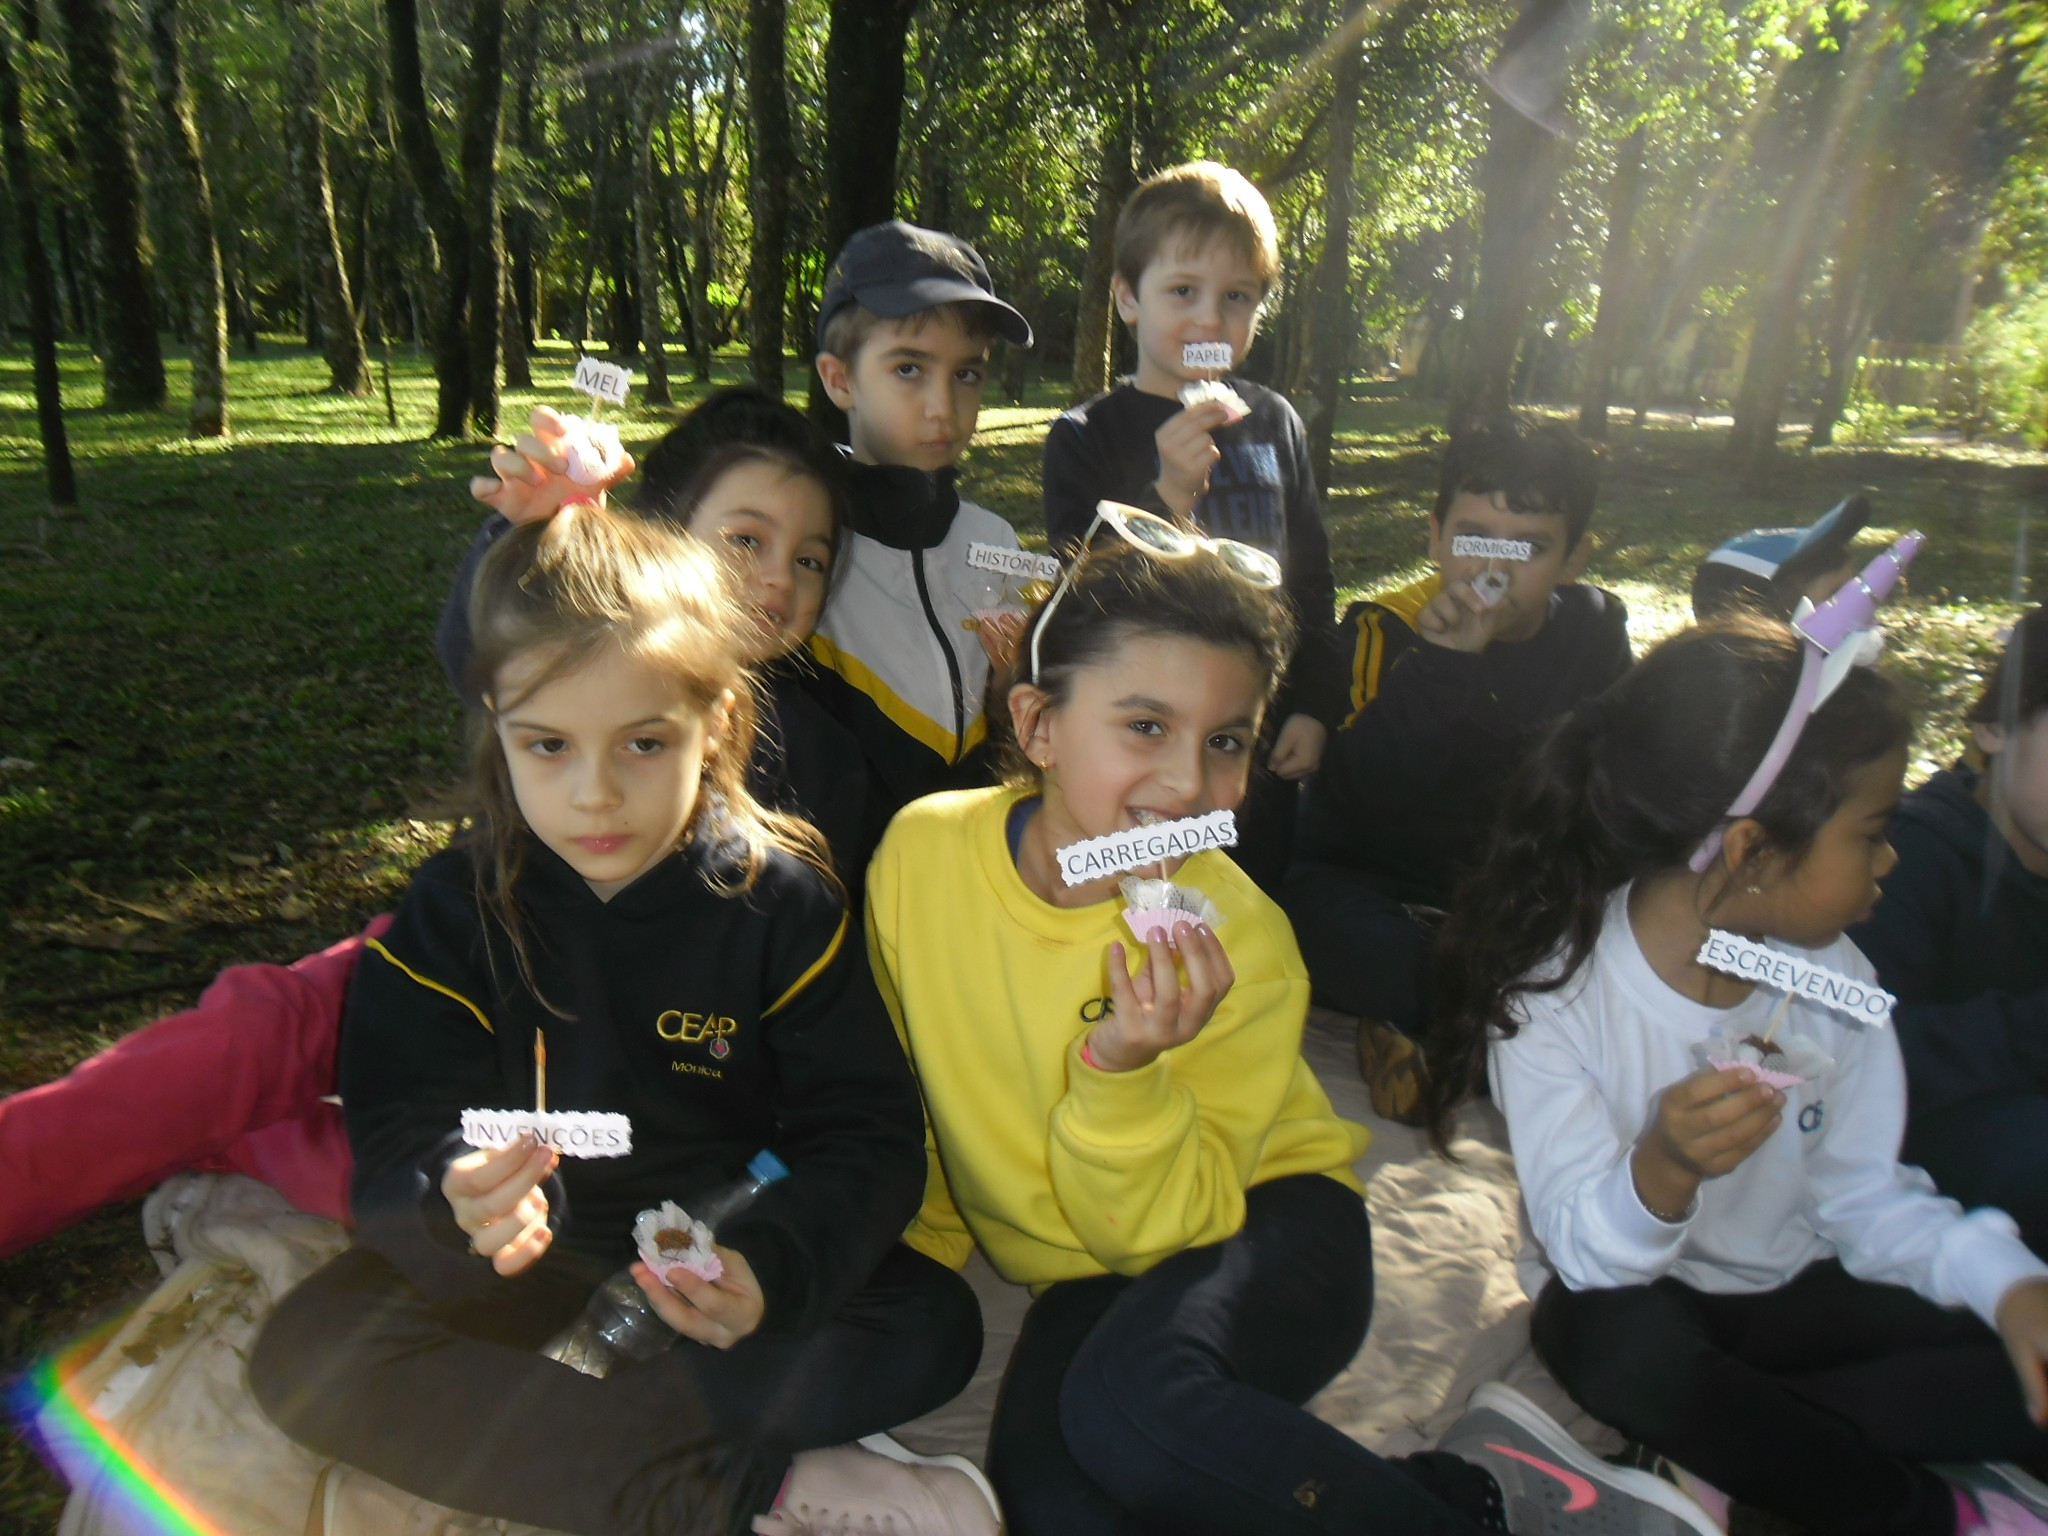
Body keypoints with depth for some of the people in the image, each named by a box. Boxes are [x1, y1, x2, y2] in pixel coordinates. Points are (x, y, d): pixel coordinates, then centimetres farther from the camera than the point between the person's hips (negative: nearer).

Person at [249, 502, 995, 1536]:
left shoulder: (781, 898, -12)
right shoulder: (459, 909, -8)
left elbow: (864, 1138, -13)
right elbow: (394, 1151, -12)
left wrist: (771, 1268, -33)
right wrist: (458, 1211, -36)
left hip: (728, 1253, -1)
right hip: (535, 1263, 1)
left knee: (932, 1323, -22)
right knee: (306, 1351, -24)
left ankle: (522, 1439, -20)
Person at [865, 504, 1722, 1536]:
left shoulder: (1238, 944, -21)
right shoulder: (922, 850, -14)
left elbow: (1160, 1230, -18)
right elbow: (902, 1098, 6)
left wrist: (1125, 1072, -36)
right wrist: (927, 1260, 15)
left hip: (1260, 1226, -3)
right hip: (1088, 1272, 4)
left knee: (1133, 1397, -35)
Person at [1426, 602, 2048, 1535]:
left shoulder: (1832, 980, -7)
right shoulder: (1551, 995, -24)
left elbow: (1865, 1194, 0)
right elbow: (1583, 1255, -23)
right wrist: (1661, 1170, -44)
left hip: (1797, 1288, 5)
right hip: (1635, 1293, -4)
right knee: (1621, 1349, -37)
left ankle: (1735, 1449, -9)